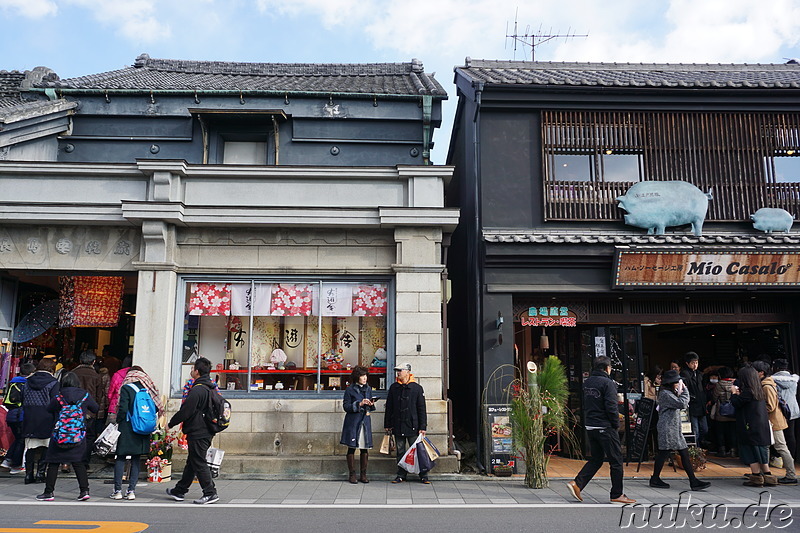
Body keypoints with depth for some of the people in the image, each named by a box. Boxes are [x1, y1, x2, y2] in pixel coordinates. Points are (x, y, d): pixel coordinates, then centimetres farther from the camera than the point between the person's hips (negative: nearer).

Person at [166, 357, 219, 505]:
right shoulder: (211, 389, 11)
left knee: (199, 464, -2)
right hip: (206, 432, 10)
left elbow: (185, 411, -18)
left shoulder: (197, 390, -19)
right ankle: (179, 491, 30)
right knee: (191, 462, 18)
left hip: (197, 433, -10)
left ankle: (210, 493, 2)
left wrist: (171, 424, -3)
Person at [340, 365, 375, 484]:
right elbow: (346, 406, -7)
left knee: (365, 448, 4)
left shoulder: (368, 389, 12)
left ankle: (363, 475, 13)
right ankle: (352, 475, 10)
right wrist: (359, 404, -18)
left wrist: (371, 405, -4)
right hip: (353, 422, -4)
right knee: (351, 448, 2)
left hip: (365, 421, 4)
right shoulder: (350, 389, -4)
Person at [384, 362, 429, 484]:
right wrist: (387, 424, 9)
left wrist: (422, 427, -5)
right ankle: (401, 475, 18)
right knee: (400, 451, 9)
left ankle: (423, 475, 8)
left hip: (412, 426, -3)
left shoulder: (417, 388, -2)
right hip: (397, 426, 3)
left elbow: (422, 409, -1)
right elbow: (389, 407, 13)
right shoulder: (393, 387, 8)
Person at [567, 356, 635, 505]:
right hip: (605, 427, -8)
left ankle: (577, 483, 6)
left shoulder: (587, 382, 10)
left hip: (590, 426, 8)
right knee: (616, 461, 4)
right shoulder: (607, 383, -14)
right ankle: (617, 495, 11)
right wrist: (616, 424, -6)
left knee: (596, 458, 17)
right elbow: (611, 407, -18)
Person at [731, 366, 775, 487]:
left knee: (751, 451, 0)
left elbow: (736, 403, -13)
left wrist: (734, 393, 2)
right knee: (761, 451, 14)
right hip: (762, 426, 8)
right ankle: (768, 477, 17)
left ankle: (756, 478, 4)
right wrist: (738, 394, 7)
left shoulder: (748, 391, -18)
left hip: (751, 428, -8)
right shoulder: (759, 391, 10)